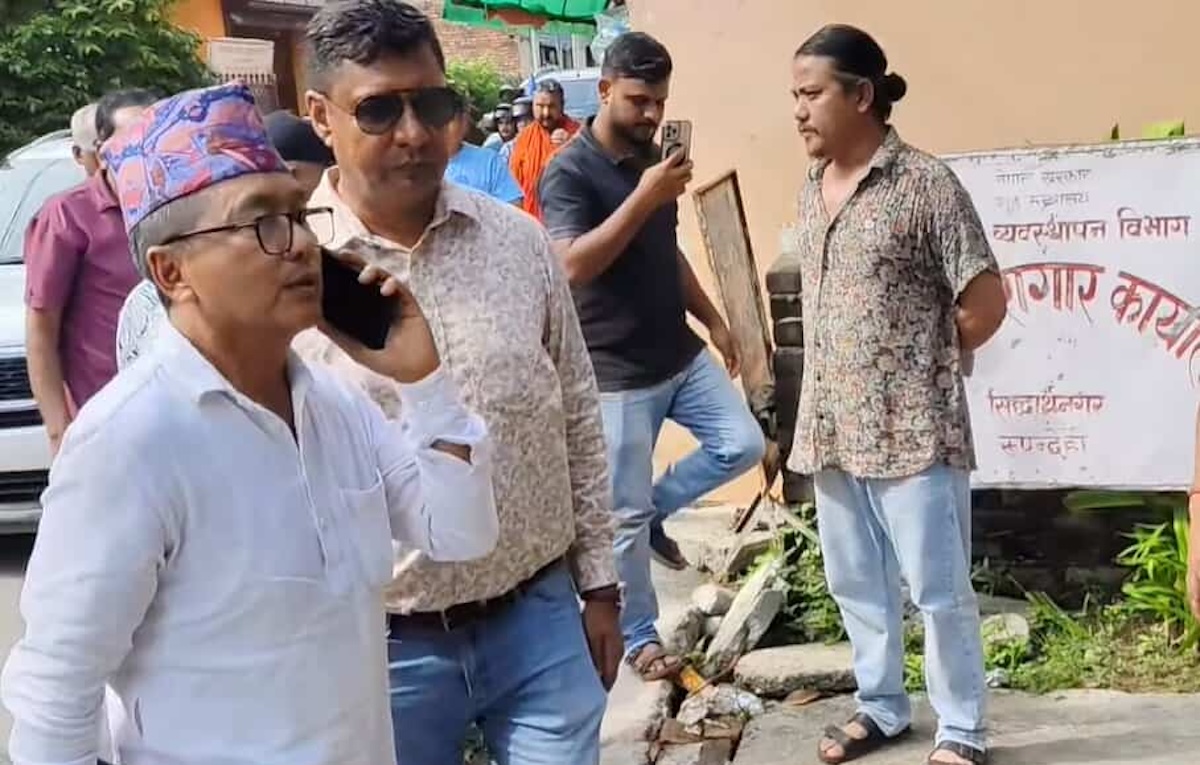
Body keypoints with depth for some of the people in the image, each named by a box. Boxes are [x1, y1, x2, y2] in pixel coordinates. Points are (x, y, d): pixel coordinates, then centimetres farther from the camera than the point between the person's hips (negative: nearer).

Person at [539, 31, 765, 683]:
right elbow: (573, 266, -28)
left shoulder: (651, 161, 9)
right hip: (617, 372, -7)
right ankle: (639, 638, 18)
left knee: (743, 445, 2)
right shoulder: (569, 172, -15)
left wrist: (712, 320, 17)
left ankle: (654, 511, 23)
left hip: (681, 355, 7)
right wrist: (645, 197, -31)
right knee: (624, 515, 1)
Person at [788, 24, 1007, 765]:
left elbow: (986, 303, -10)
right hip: (832, 426, 7)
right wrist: (840, 383, 9)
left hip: (913, 426, -7)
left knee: (939, 587, 3)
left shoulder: (926, 183, -12)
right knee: (857, 584, 16)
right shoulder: (812, 189, 9)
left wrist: (923, 367, 1)